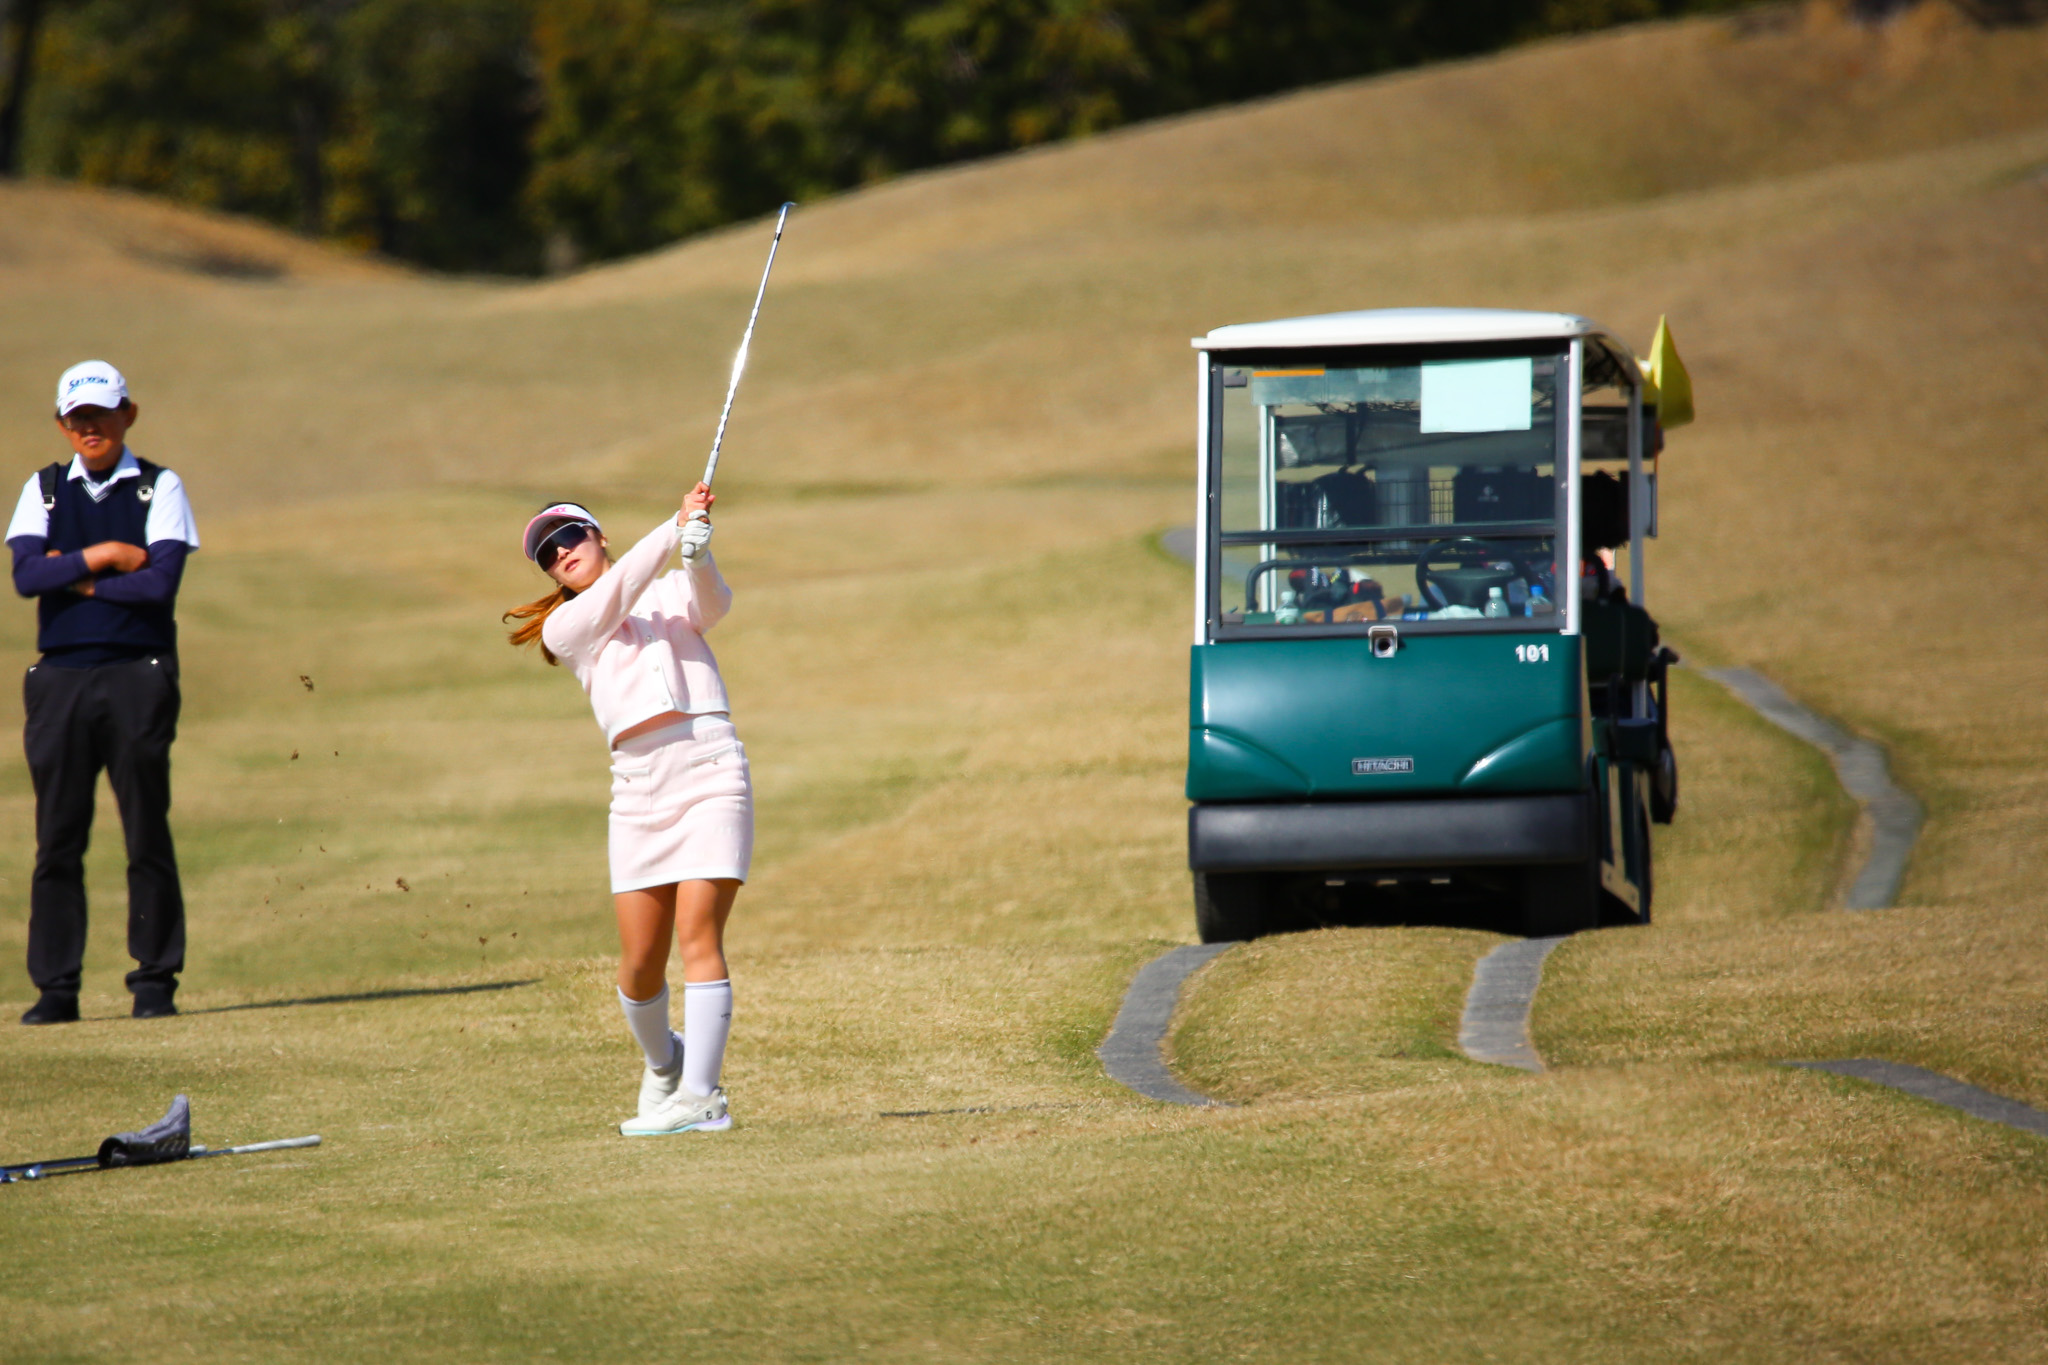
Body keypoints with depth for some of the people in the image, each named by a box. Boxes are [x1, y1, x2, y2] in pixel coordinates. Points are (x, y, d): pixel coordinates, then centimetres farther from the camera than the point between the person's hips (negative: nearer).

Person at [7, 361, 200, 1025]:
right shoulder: (43, 490, 13)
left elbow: (161, 582, -9)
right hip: (60, 675, 2)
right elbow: (26, 575, -3)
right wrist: (106, 556, -8)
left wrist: (72, 576, -3)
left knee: (147, 832, -3)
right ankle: (55, 987, 3)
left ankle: (155, 977, 3)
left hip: (138, 673, -2)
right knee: (57, 838, 0)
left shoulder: (160, 489, 5)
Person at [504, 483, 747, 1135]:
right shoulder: (562, 627, 14)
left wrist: (697, 548, -28)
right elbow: (617, 592, -5)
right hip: (639, 786, 2)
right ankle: (664, 1062, 28)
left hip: (711, 769, -2)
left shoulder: (676, 592, 15)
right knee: (640, 962, 0)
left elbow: (713, 602, -8)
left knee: (698, 934, -14)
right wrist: (675, 527, -14)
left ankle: (701, 1095, -17)